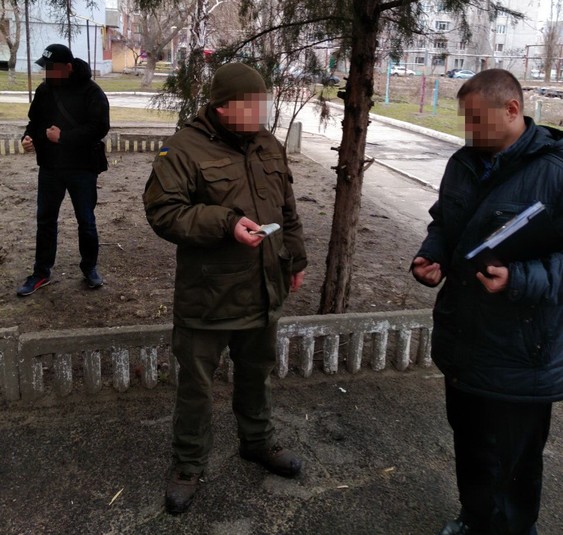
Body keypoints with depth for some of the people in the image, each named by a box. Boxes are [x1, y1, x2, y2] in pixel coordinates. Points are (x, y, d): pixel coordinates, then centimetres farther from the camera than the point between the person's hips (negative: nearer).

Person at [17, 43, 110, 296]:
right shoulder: (44, 90, 4)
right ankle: (41, 272, 23)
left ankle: (89, 267, 28)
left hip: (82, 169, -4)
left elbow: (100, 127, -20)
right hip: (50, 168, 5)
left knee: (86, 221, 9)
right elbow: (35, 120, 14)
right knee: (45, 220, 10)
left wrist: (63, 137, -24)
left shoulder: (91, 91, -12)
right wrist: (29, 136, -9)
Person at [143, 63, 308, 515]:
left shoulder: (270, 145, 7)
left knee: (257, 374, 23)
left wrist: (296, 260, 17)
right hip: (207, 298, -5)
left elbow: (288, 210, 16)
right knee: (196, 385, 9)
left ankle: (258, 442, 45)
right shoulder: (185, 148, -14)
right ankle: (189, 464, 29)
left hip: (263, 292, 6)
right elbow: (162, 211, -19)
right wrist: (225, 224, -27)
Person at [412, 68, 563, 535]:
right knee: (468, 447, 25)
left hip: (518, 359, -7)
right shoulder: (465, 163, 6)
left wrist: (520, 280, -31)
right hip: (463, 340, 7)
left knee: (511, 467, 8)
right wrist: (432, 256, 0)